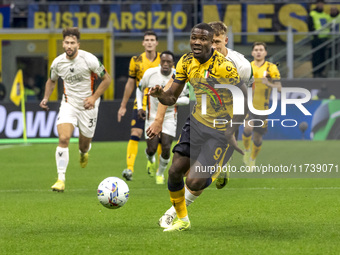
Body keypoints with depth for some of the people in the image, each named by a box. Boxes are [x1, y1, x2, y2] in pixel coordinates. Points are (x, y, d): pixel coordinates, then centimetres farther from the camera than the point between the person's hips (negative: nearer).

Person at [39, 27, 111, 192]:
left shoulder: (89, 59, -16)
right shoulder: (57, 62, -7)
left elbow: (106, 79, -6)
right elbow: (52, 81, 15)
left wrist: (94, 97, -15)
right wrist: (46, 98, 0)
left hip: (87, 106, -1)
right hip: (68, 104, 1)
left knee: (84, 144, 10)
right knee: (63, 138, -20)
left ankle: (83, 153, 52)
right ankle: (61, 179, -18)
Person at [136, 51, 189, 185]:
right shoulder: (150, 73, -9)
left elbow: (187, 99, -5)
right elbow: (140, 88, 10)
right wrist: (140, 107, 1)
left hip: (169, 116, 0)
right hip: (152, 115, 0)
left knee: (166, 148, -13)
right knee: (152, 149, -6)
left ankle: (160, 173, 15)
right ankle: (150, 159, 34)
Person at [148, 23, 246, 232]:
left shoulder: (223, 66, -22)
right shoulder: (186, 62, -2)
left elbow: (245, 99, -17)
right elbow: (172, 98, 3)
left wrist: (230, 133, -18)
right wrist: (160, 94, -21)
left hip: (220, 131, -6)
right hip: (197, 122, 6)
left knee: (194, 182, -14)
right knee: (175, 171, -1)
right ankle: (182, 220, 22)